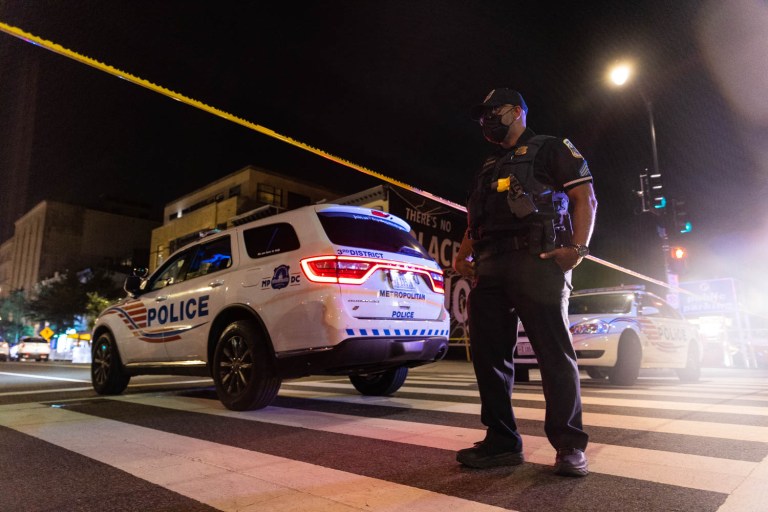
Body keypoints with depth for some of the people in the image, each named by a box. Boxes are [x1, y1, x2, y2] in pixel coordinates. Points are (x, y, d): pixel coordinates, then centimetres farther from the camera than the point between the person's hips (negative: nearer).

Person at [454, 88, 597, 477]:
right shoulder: (488, 168, 31)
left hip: (537, 260, -6)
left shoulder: (551, 149, 12)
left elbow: (585, 198, 1)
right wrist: (463, 255, 10)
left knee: (554, 353, -6)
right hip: (489, 266, 7)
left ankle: (570, 445, 6)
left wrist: (578, 247, -14)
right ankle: (502, 441, 11)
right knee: (487, 353, 2)